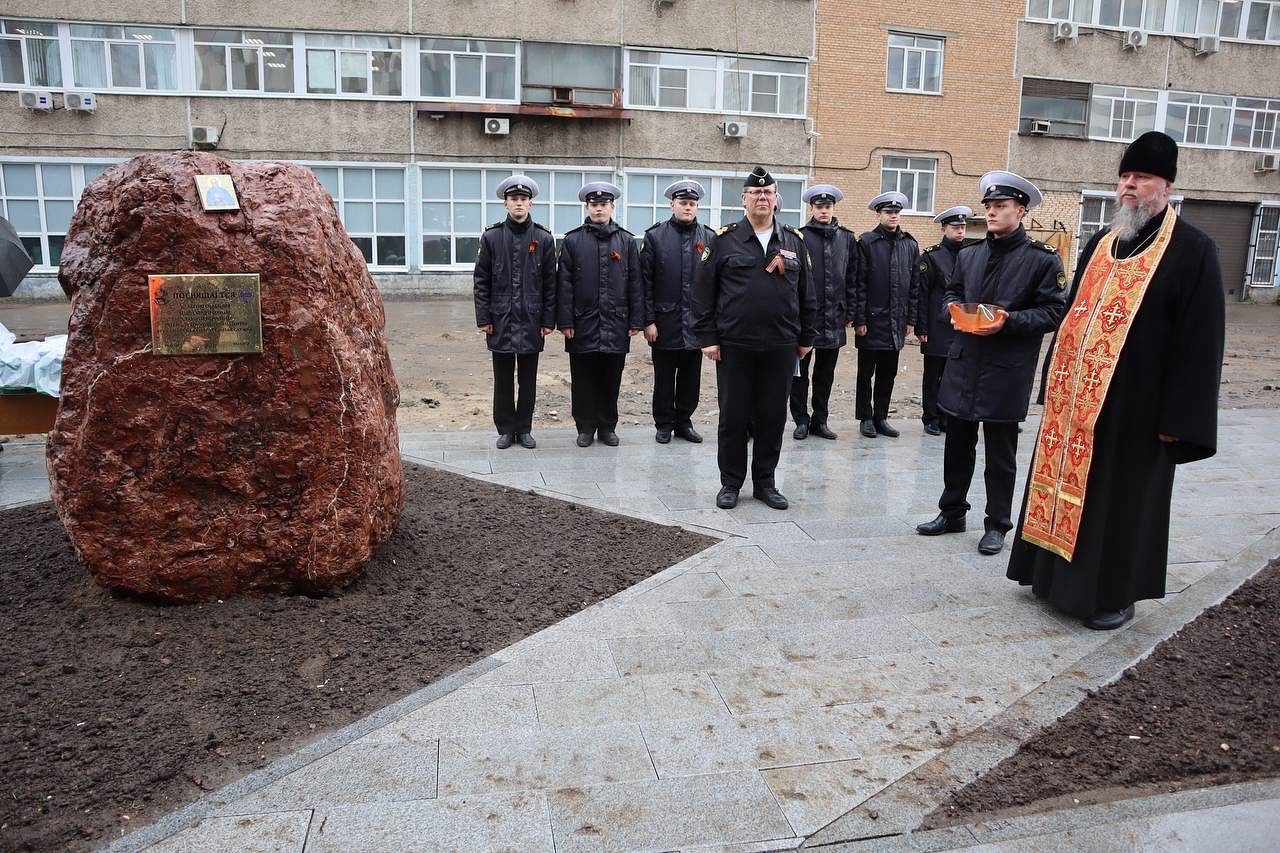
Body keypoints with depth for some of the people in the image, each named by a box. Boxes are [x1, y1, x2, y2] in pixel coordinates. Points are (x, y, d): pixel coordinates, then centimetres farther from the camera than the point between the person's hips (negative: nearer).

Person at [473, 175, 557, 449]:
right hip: (501, 321, 0)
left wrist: (548, 320, -2)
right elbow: (482, 281, 3)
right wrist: (483, 318, -3)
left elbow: (550, 283, 3)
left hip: (531, 321, 0)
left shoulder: (544, 239, 3)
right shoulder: (491, 237, 3)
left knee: (528, 378, 8)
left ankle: (524, 429, 18)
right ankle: (506, 429, 17)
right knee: (503, 379, 6)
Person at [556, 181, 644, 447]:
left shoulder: (627, 241, 6)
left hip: (616, 325, 1)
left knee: (611, 380, 8)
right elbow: (565, 285, 0)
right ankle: (586, 427, 18)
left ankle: (607, 427, 21)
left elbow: (636, 284, 5)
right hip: (583, 325, -1)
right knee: (583, 380, 6)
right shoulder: (572, 241, 3)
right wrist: (566, 322, -5)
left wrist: (636, 321, 1)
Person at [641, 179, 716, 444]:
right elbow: (646, 281, -3)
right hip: (665, 323, -2)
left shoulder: (709, 238, 5)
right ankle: (664, 425, 20)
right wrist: (648, 320, -8)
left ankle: (684, 422, 24)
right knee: (664, 378, 7)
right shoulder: (655, 236, -1)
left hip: (696, 323, 2)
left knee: (691, 378, 10)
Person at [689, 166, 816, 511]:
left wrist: (806, 338, 10)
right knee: (733, 417, 5)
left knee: (773, 417, 8)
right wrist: (707, 337, -6)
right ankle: (730, 483, 18)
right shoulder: (725, 240, 0)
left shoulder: (794, 241, 9)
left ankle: (765, 483, 22)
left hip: (780, 347, 3)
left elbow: (806, 294, 12)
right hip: (734, 346, -2)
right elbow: (703, 291, -1)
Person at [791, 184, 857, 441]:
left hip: (834, 317, 3)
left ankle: (820, 420, 20)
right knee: (799, 371, 4)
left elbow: (852, 278, 10)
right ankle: (801, 420, 14)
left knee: (826, 373, 11)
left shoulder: (847, 238, 9)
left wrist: (849, 311, 6)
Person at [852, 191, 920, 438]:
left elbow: (915, 285, 10)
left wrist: (911, 319, 5)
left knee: (888, 374, 10)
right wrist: (859, 320, -11)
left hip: (896, 322, 4)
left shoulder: (910, 245, 9)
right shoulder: (867, 242, -4)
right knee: (866, 372, 5)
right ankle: (866, 418, 16)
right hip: (872, 320, -4)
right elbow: (859, 284, -7)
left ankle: (881, 417, 21)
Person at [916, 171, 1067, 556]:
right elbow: (951, 292, 21)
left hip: (1007, 370, -5)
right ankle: (952, 512, 28)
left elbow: (1054, 311, -7)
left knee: (1001, 454, 5)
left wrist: (1010, 321, -20)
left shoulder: (1043, 259, -5)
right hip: (964, 363, 5)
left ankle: (997, 525, 18)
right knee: (957, 445, 13)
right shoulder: (969, 255, 12)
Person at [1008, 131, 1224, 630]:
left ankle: (1116, 594, 21)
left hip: (1135, 406, -6)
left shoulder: (1192, 250, -7)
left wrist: (1178, 417, -14)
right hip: (1078, 398, 6)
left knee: (1123, 499, 5)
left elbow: (1200, 341, -11)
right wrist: (1057, 384, 13)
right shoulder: (1100, 243, 11)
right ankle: (1062, 577, 28)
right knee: (1068, 488, 13)